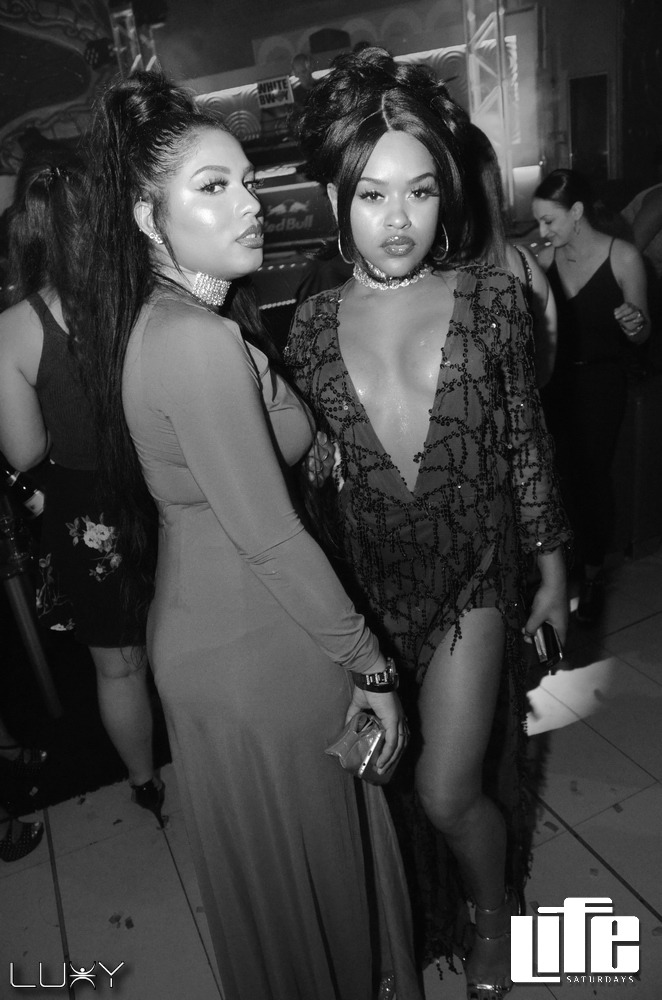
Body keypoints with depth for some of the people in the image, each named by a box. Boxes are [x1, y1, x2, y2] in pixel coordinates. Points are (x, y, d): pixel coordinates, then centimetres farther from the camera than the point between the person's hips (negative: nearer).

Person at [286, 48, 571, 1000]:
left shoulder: (491, 297, -6)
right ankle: (423, 908, 51)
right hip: (366, 583, 2)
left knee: (446, 793, -2)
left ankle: (495, 916, 35)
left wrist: (553, 569, 3)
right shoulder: (312, 325, -4)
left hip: (473, 573, -2)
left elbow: (527, 443, 0)